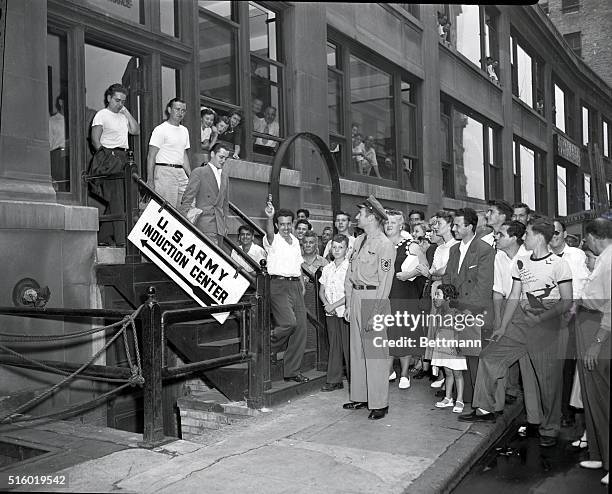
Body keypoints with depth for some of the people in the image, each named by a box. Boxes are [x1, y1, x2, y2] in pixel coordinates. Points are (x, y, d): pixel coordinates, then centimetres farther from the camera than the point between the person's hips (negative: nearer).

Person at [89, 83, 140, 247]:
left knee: (114, 200, 7)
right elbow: (95, 139, -8)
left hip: (123, 158, 8)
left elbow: (136, 131, 12)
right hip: (110, 157, -8)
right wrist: (104, 156, -18)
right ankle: (120, 238, -13)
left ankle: (103, 237, 13)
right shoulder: (101, 115, -1)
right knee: (117, 199, -12)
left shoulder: (123, 116, 22)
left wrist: (127, 113, 6)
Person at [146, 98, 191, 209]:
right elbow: (151, 157, -8)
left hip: (181, 173, 7)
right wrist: (150, 181, -14)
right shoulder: (160, 130, -5)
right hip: (165, 172, -7)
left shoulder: (184, 130, 18)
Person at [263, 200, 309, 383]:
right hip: (278, 285, -7)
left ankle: (292, 371, 12)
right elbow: (269, 233, -27)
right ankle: (268, 347, 5)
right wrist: (269, 217, -45)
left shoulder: (295, 241, 18)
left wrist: (301, 284, 16)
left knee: (301, 328, 3)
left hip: (295, 286, 7)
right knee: (289, 322, -24)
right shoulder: (273, 240, -2)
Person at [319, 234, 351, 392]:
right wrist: (327, 304, -4)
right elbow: (321, 291, 15)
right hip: (330, 313, 5)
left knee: (348, 346, -4)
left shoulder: (350, 267, -7)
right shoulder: (327, 268, 11)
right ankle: (334, 380, 14)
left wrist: (334, 305, -13)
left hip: (346, 312, -5)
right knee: (334, 346, 8)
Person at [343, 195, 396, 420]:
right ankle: (360, 396, 25)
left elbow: (384, 282, -14)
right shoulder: (359, 241, 13)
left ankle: (379, 403, 7)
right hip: (356, 298, 8)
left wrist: (375, 314, -17)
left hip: (373, 299, -8)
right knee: (356, 350, 13)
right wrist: (348, 304, 12)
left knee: (375, 353, -3)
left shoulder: (384, 245, -11)